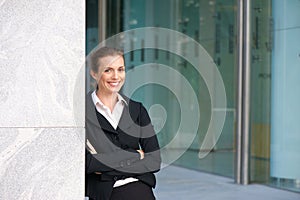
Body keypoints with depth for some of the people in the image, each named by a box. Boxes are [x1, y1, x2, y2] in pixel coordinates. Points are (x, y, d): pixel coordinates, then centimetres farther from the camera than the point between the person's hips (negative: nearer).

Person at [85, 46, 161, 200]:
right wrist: (134, 157, -1)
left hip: (139, 187, 3)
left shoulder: (137, 109, 13)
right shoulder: (83, 111, 1)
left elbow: (154, 161, 6)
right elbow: (86, 163, -7)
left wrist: (106, 165, -4)